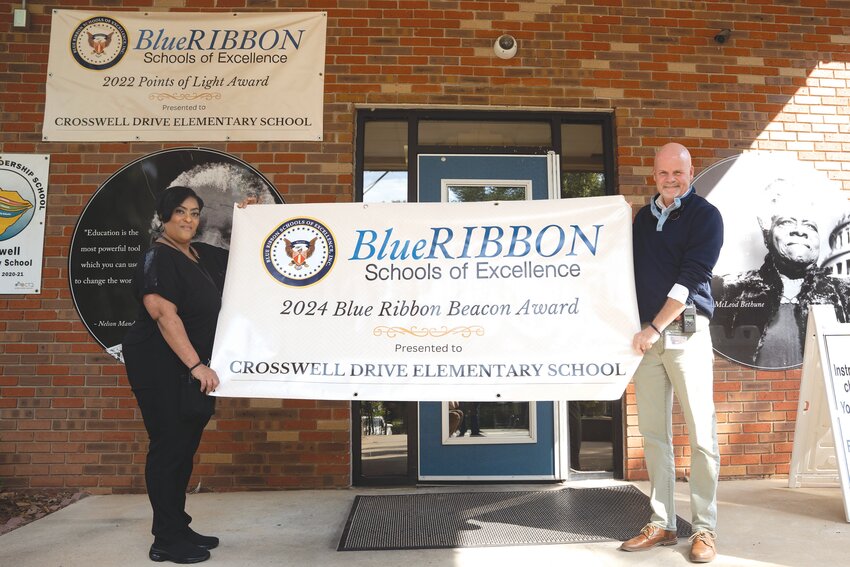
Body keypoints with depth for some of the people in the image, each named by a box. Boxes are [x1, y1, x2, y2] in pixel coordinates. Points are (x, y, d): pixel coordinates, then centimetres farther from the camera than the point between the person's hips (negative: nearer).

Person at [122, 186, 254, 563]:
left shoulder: (202, 255, 11)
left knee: (185, 447, 13)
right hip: (161, 367, -8)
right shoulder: (158, 257, -12)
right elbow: (164, 315, -22)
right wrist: (196, 365, -27)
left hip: (191, 368, 8)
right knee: (168, 446, -2)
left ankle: (179, 529, 25)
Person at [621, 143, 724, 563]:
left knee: (700, 433, -2)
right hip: (646, 334, 5)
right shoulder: (643, 217, 17)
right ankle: (662, 524, 15)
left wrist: (655, 328, -15)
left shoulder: (705, 215, 1)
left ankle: (704, 528, 9)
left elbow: (690, 277, -10)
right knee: (653, 433, 6)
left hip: (685, 331, -5)